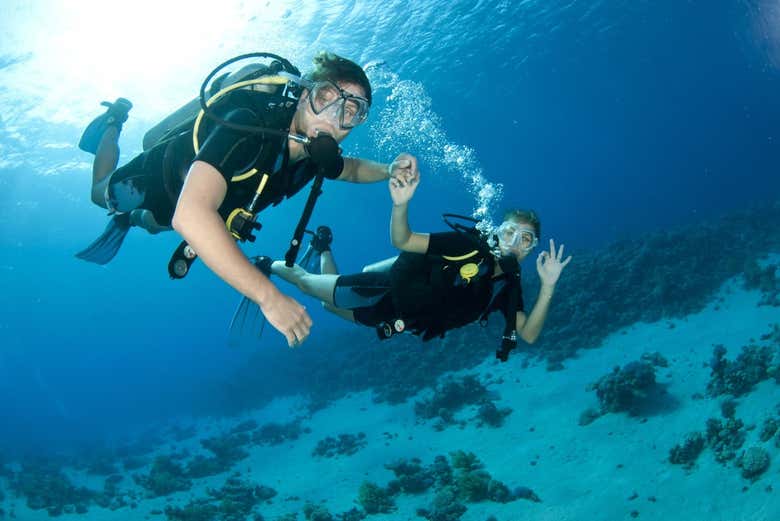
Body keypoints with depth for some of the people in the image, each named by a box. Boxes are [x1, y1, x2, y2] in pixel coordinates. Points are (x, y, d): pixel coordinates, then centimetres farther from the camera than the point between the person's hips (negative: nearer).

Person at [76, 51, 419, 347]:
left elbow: (350, 168, 1)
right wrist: (268, 296, -64)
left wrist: (389, 170, -23)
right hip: (155, 178, -5)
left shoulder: (316, 153, -26)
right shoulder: (250, 127, -48)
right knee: (101, 194, 29)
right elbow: (191, 215, -61)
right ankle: (114, 120, 44)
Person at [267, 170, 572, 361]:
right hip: (384, 291, -5)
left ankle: (323, 250, 56)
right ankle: (272, 265, 46)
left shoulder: (508, 288, -10)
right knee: (306, 282, 14)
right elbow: (402, 241, -28)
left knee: (331, 305, 30)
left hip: (402, 319, 5)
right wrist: (401, 205, -49)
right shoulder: (469, 244, -26)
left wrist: (547, 287, -30)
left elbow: (528, 335, -17)